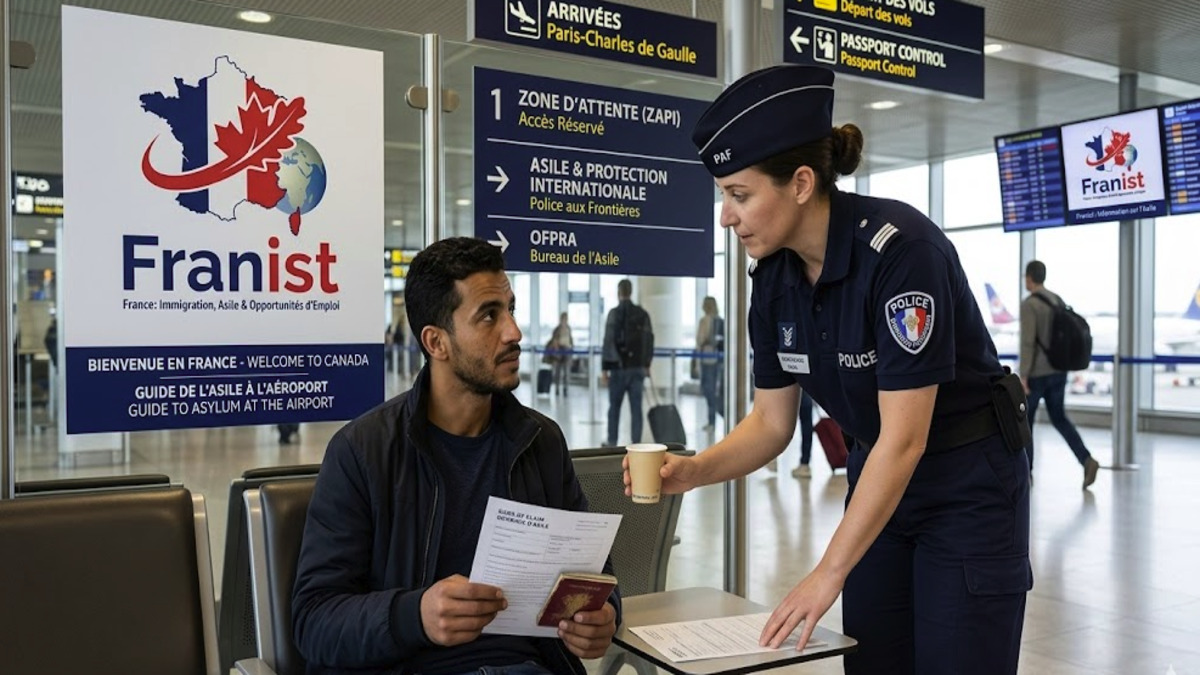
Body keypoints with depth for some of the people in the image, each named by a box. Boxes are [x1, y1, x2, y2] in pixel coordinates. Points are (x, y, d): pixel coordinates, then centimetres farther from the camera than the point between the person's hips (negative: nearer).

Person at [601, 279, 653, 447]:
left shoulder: (615, 313, -9)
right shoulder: (643, 314, 7)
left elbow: (609, 341, -11)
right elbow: (649, 340, 10)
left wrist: (605, 366, -6)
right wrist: (646, 364, 18)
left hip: (619, 367, -3)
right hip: (638, 367, 4)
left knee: (614, 406, 9)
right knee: (636, 407, 4)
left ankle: (612, 442, 15)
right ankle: (636, 443, 3)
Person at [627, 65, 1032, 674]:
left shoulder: (899, 247, -28)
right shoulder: (772, 277, -7)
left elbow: (904, 437, -28)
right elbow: (772, 422, 1)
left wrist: (828, 574, -25)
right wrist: (693, 470, -17)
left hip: (970, 485, -6)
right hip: (882, 483, 6)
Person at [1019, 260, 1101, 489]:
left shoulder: (1029, 304, -16)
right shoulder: (1058, 301, 10)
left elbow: (1027, 342, -22)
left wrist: (1023, 376, -20)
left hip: (1037, 373, -7)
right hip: (1058, 371, 7)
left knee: (1024, 418, 10)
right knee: (1059, 419, 14)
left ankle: (1025, 470, 18)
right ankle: (1087, 460, -5)